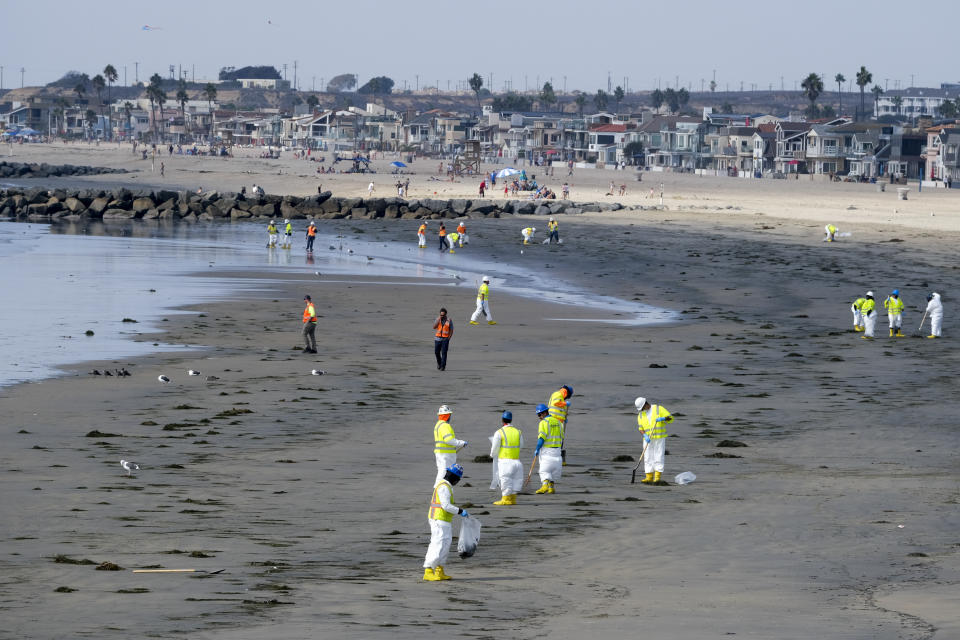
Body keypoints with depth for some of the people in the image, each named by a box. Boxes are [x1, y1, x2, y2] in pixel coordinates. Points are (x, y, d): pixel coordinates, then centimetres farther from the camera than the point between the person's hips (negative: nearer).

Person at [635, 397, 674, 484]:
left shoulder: (658, 409, -5)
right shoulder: (641, 415, 8)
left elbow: (671, 418, -8)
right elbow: (641, 429, 5)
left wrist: (663, 418, -27)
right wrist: (645, 436, -15)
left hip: (660, 438, -4)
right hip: (648, 440, 4)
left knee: (658, 457, -7)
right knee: (648, 458, -1)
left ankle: (657, 477, -6)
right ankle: (649, 477, 2)